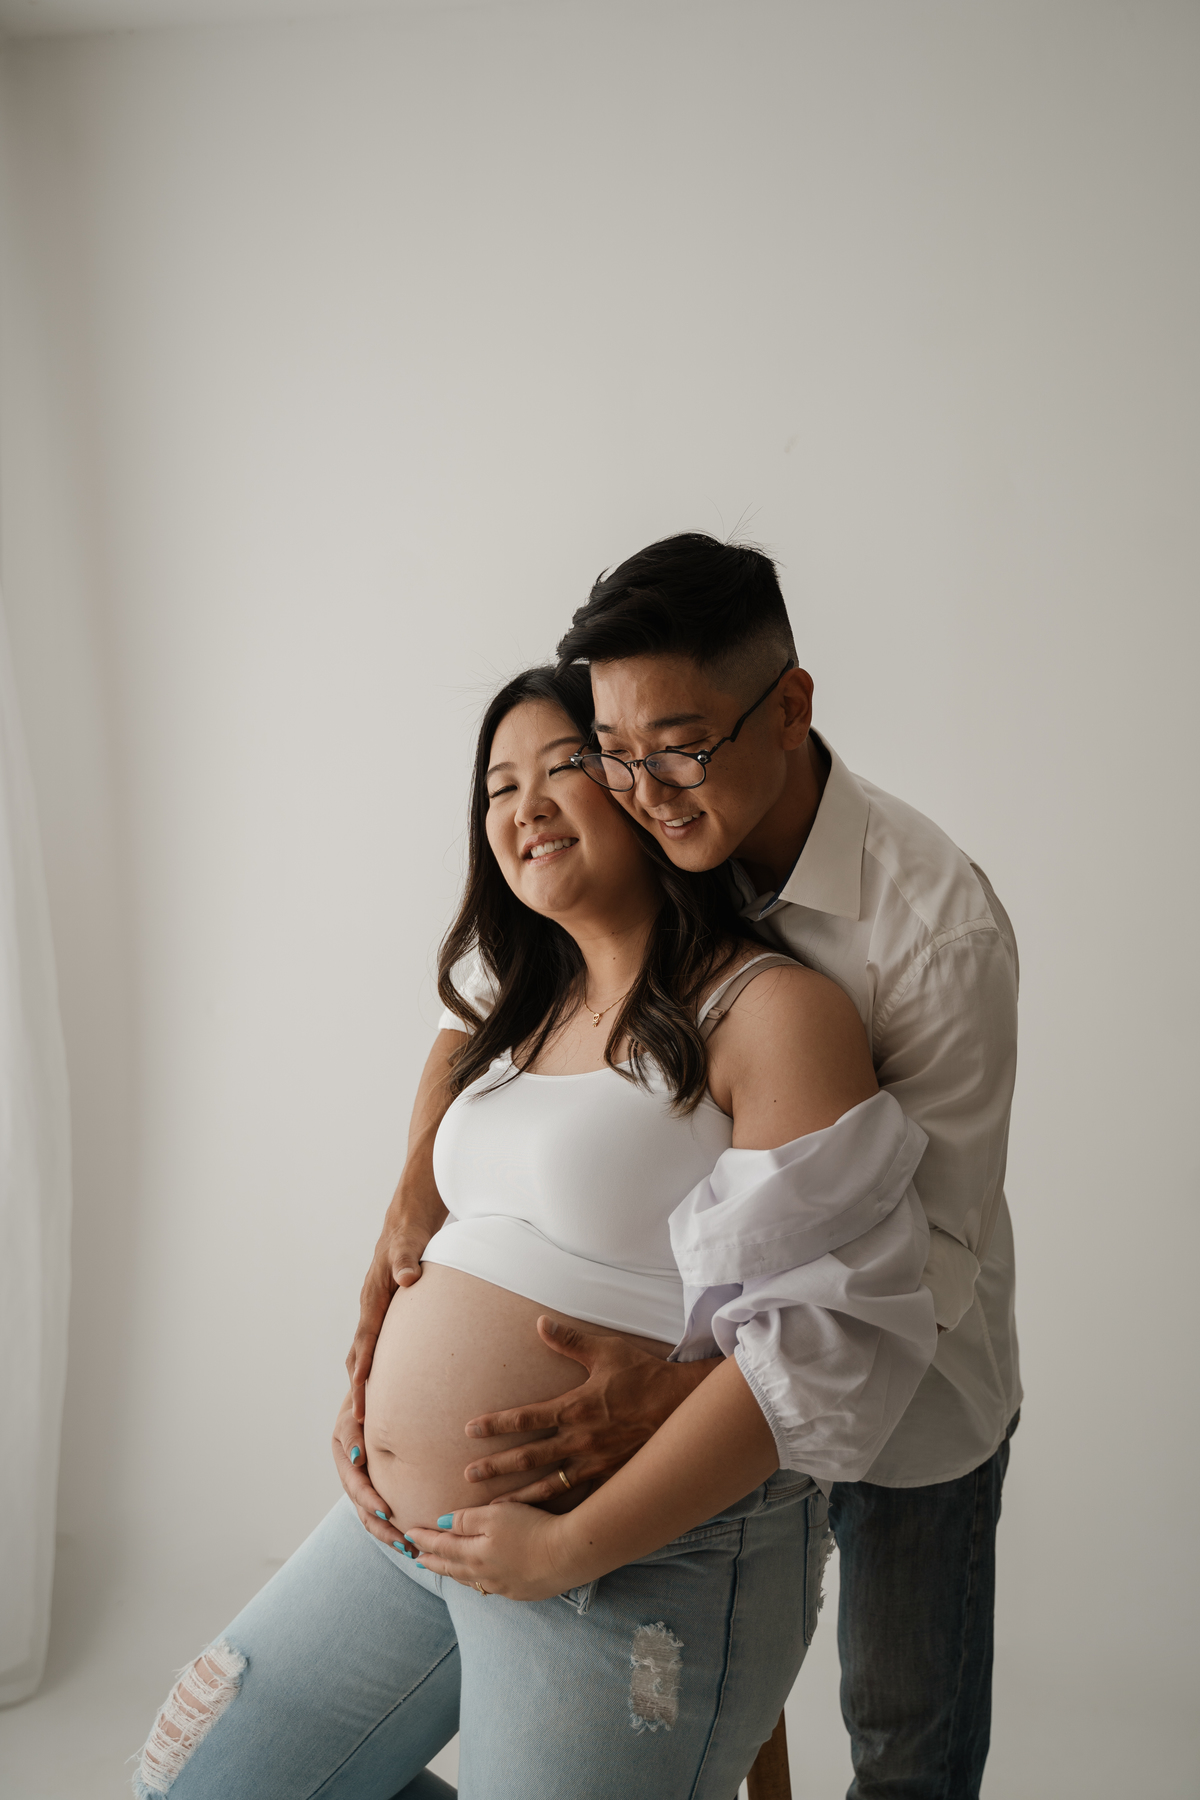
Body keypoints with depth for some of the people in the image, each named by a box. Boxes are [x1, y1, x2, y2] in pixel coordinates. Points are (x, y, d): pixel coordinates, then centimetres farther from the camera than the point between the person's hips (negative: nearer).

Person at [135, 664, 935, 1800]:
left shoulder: (773, 1011, -14)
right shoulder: (531, 1019, 12)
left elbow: (821, 1342, -21)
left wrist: (571, 1545, -21)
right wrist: (376, 1395, 7)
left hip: (642, 1565, -8)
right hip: (401, 1531, 8)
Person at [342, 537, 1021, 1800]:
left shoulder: (939, 928, -29)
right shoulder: (656, 855, -13)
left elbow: (931, 1251, -29)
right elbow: (483, 1009, -2)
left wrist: (680, 1393, -42)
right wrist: (414, 1198, -21)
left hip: (906, 1381, -4)